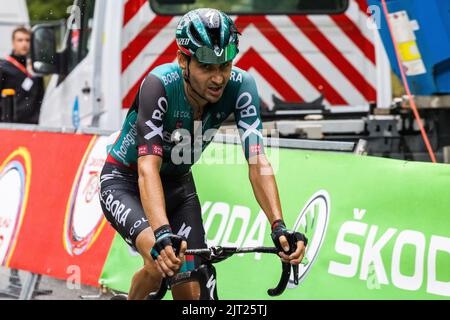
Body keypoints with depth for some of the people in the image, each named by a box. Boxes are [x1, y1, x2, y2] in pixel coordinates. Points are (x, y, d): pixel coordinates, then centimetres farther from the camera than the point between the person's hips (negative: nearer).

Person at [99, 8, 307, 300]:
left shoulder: (241, 87, -24)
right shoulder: (159, 85, -34)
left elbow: (257, 162, -28)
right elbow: (148, 168, -41)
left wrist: (279, 226, -43)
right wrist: (162, 234, -56)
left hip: (177, 184, 4)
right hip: (125, 182, -4)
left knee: (191, 293, -4)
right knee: (163, 260, -30)